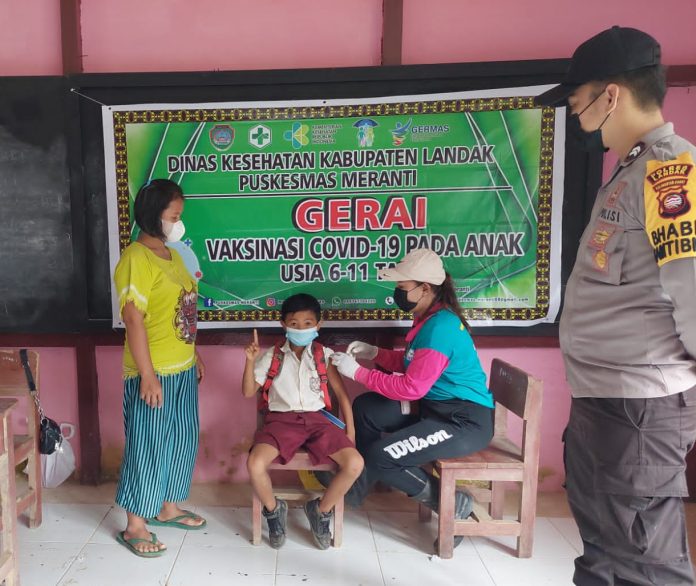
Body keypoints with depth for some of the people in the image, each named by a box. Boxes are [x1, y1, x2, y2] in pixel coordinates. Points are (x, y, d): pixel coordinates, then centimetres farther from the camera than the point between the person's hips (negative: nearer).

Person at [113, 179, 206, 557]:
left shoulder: (172, 255, 11)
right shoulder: (136, 260, -17)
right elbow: (133, 320, -21)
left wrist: (195, 356, 18)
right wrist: (147, 375, -22)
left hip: (183, 369, 9)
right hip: (154, 374, -9)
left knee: (182, 440, 17)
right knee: (147, 446, 3)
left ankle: (168, 509, 35)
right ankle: (134, 526, 20)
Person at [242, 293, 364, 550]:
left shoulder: (324, 355, 5)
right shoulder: (271, 356, 4)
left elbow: (341, 394, 8)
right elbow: (248, 392, 3)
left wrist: (350, 431, 2)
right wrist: (251, 360, -11)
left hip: (316, 419, 1)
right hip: (281, 419, 0)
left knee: (355, 463, -20)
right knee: (255, 464, -28)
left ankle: (321, 510, 8)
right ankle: (274, 510, 6)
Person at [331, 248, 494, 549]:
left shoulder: (440, 328, -24)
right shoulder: (429, 318, 6)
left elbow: (411, 388, -25)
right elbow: (412, 363, 19)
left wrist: (357, 372, -18)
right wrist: (375, 353, 5)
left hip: (467, 422, -10)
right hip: (437, 407, 10)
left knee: (381, 456, -18)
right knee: (365, 408, 6)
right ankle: (358, 486, 18)